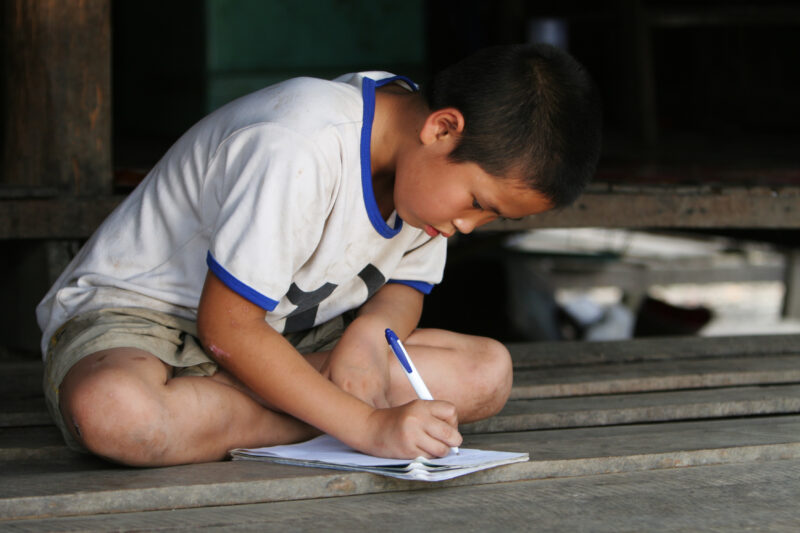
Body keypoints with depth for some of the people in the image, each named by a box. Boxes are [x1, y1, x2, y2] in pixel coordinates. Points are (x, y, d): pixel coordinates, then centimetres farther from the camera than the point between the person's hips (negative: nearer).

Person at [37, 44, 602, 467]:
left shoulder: (433, 165, -6)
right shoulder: (298, 152, -32)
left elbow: (405, 285, 6)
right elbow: (225, 327, -28)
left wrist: (369, 333, -20)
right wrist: (370, 424, -32)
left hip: (281, 335, 8)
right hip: (139, 309, -7)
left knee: (487, 372, -12)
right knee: (112, 413, -44)